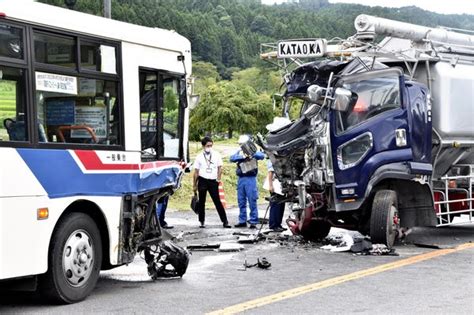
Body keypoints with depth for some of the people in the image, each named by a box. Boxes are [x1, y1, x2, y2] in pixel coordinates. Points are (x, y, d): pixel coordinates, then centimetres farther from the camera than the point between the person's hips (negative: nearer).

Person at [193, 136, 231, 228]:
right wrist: (194, 185, 2)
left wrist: (218, 178, 1)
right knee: (201, 202, 5)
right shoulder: (199, 157, 2)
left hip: (213, 181, 0)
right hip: (202, 181, 0)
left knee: (217, 201, -2)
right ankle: (202, 222, 14)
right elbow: (196, 172, 3)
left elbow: (220, 167, 12)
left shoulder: (216, 155, 5)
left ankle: (225, 221, -1)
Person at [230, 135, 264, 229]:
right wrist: (242, 156, -17)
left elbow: (262, 156, -14)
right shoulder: (239, 152, 13)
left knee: (252, 201, -5)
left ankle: (253, 221, -1)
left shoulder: (253, 150, 3)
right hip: (241, 178, 5)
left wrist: (252, 154, -29)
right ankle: (242, 221, 17)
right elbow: (232, 158, -3)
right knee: (241, 201, 9)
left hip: (250, 178, -4)